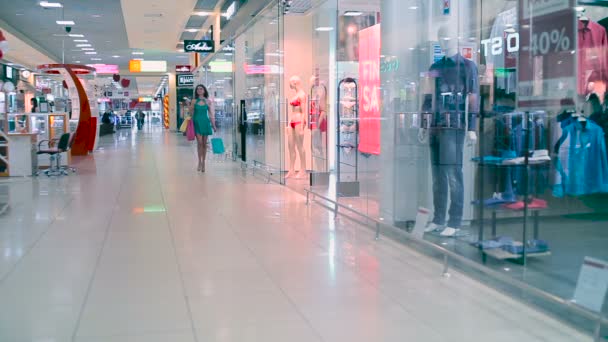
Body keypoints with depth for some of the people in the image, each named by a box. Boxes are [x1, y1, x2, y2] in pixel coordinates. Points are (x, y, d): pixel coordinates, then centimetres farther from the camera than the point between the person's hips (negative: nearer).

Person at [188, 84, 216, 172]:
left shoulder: (208, 102, 6)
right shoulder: (194, 101, 3)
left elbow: (211, 114, 8)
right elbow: (191, 113, 6)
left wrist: (214, 125, 7)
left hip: (205, 123, 2)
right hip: (197, 123, -1)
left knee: (204, 143, 5)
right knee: (199, 142, -12)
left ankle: (203, 162, 15)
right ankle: (200, 161, -3)